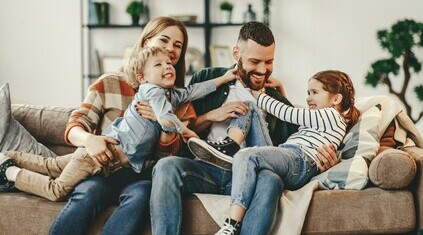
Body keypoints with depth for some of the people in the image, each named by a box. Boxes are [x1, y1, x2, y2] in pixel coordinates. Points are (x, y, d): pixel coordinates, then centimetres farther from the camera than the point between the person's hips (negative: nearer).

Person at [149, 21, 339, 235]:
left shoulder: (279, 103, 22)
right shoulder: (207, 80, 18)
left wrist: (322, 157, -4)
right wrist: (212, 116, -1)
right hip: (205, 168, 0)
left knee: (271, 181, -35)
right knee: (167, 166, -33)